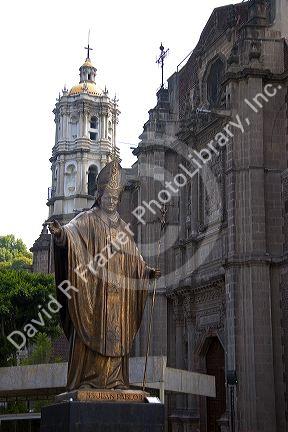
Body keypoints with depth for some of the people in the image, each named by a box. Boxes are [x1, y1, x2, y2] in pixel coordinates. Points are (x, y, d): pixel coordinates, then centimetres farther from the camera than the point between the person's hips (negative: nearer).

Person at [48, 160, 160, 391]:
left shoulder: (124, 228, 20)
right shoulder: (87, 220, 3)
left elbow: (135, 258, 23)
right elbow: (71, 231, -17)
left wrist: (148, 271, 9)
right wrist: (60, 232, -39)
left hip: (118, 292, 5)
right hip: (94, 288, -5)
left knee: (116, 334, 3)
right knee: (91, 334, -9)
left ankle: (115, 380, 5)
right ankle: (87, 380, -7)